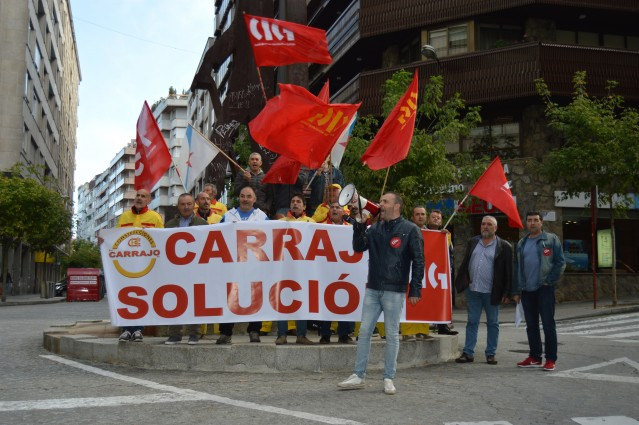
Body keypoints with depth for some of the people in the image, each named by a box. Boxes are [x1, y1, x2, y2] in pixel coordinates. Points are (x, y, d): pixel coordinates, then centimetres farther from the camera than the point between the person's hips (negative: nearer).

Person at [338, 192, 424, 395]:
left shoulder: (410, 230, -3)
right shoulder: (375, 228, 12)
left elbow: (418, 261, -4)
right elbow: (358, 247, 4)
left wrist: (415, 289, -9)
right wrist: (359, 225, -8)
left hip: (394, 291, -5)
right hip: (373, 289, 5)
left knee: (392, 335, 4)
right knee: (364, 331, 5)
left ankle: (389, 379, 13)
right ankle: (358, 376, 12)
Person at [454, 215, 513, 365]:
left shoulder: (504, 247, -2)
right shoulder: (472, 242, 10)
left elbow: (508, 271, -3)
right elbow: (465, 264, 12)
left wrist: (506, 292, -7)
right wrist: (461, 283, 3)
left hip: (491, 292, -3)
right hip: (473, 290, 3)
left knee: (492, 323, 7)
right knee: (472, 322, 6)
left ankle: (491, 354, 16)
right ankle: (468, 353, 10)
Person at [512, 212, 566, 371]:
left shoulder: (551, 239, 1)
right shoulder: (521, 243, 15)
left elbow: (560, 262, -3)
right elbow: (517, 268, 16)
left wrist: (550, 281, -11)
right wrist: (516, 291, 11)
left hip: (544, 289, -5)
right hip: (527, 290, 5)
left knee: (548, 325, -4)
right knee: (531, 325, 9)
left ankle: (551, 359, 2)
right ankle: (535, 357, 18)